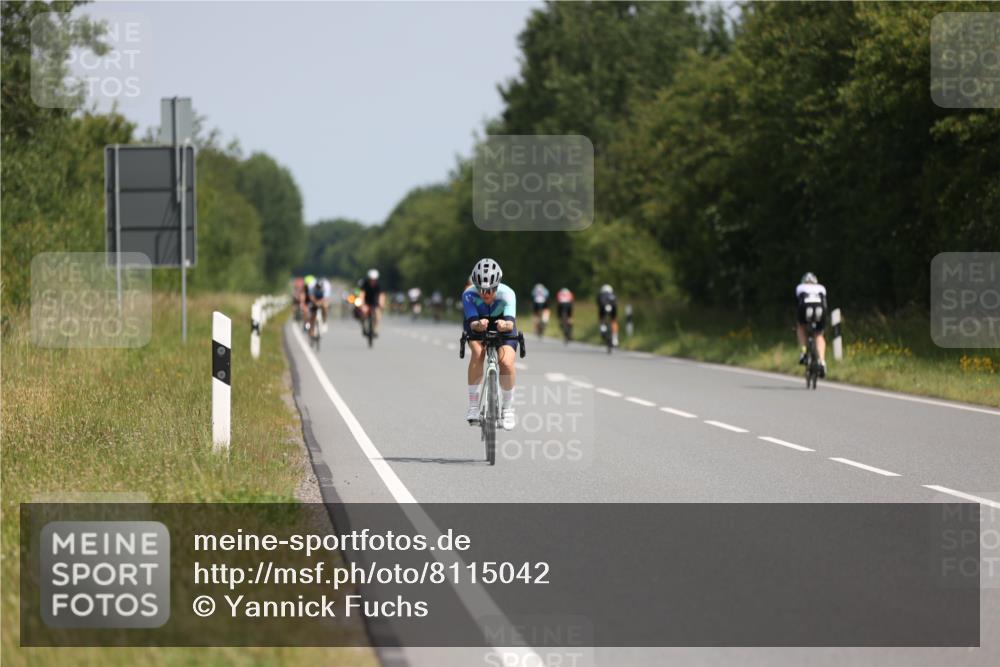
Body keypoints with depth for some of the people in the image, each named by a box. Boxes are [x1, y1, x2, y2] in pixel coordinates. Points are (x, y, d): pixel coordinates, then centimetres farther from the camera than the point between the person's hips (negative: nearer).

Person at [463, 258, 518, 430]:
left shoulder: (507, 294, -32)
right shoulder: (469, 294, -31)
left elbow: (511, 321, -46)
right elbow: (471, 322, -42)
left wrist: (505, 324, -70)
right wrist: (478, 324, -66)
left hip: (503, 329, 0)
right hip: (478, 329, 0)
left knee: (506, 362, -24)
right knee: (477, 351, -31)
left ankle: (507, 408, 0)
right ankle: (473, 406, -22)